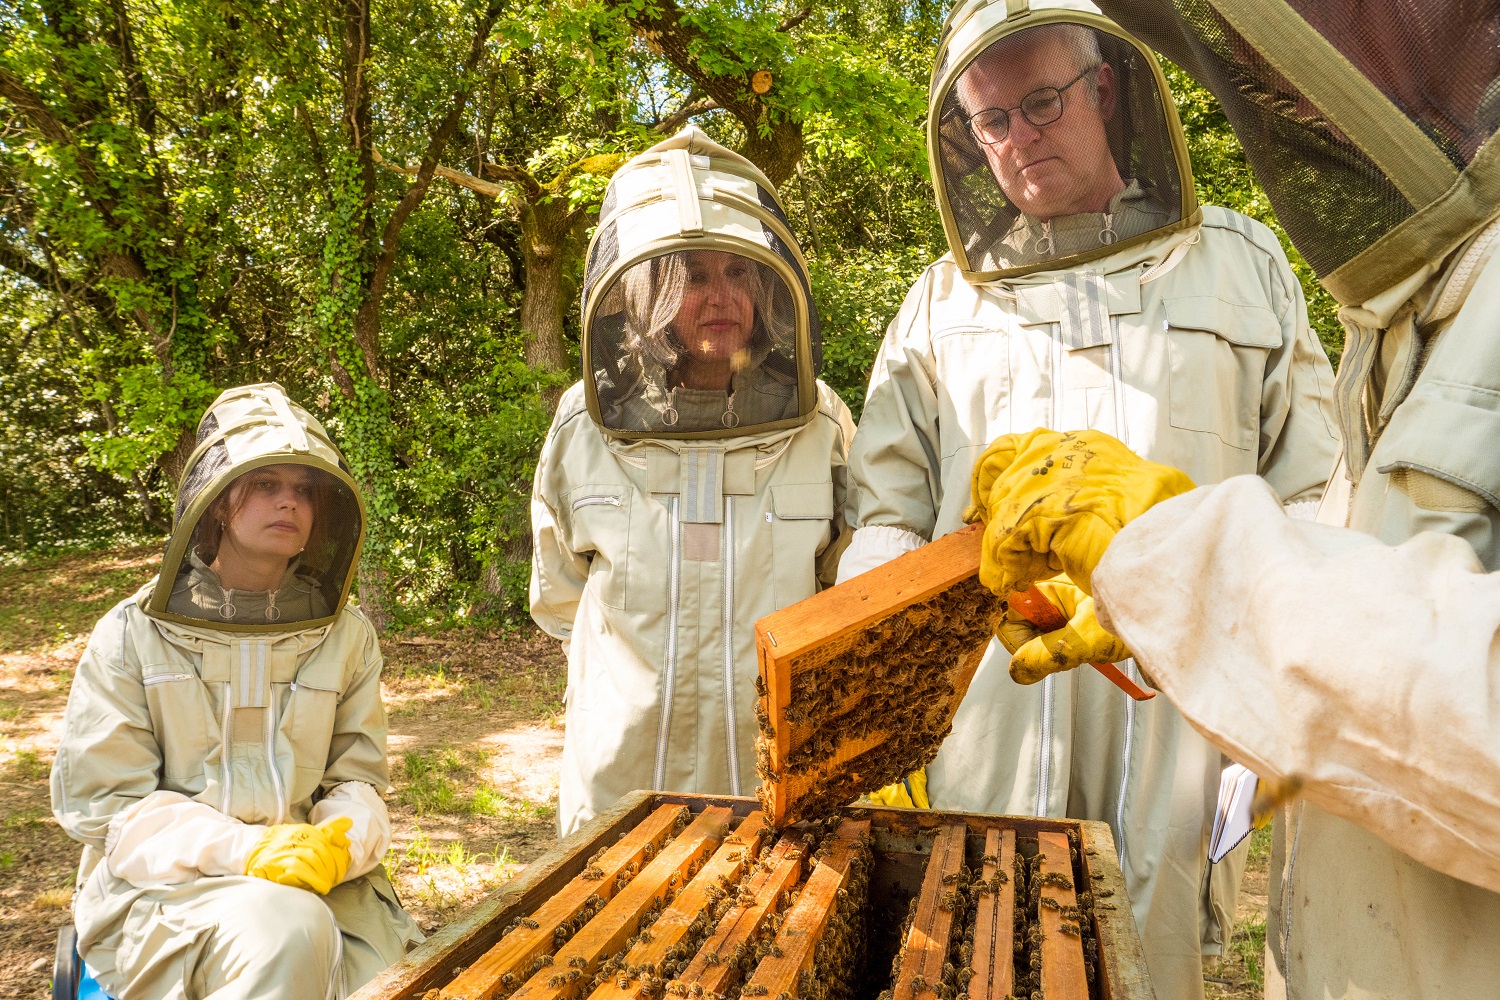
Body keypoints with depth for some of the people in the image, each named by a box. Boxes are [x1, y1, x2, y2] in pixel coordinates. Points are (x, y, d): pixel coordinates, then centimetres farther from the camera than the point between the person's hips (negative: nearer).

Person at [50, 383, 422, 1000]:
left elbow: (358, 777, 7)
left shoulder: (345, 635, 6)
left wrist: (339, 843, -18)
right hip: (159, 886, -2)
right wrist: (245, 849, -20)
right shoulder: (135, 634, -1)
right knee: (285, 930, -33)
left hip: (318, 878, 3)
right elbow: (100, 800, -4)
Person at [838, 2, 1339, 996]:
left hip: (1181, 692, 0)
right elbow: (891, 513, 11)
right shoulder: (943, 298, 12)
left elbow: (1310, 500, 7)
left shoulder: (1241, 263, 10)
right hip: (988, 698, 1)